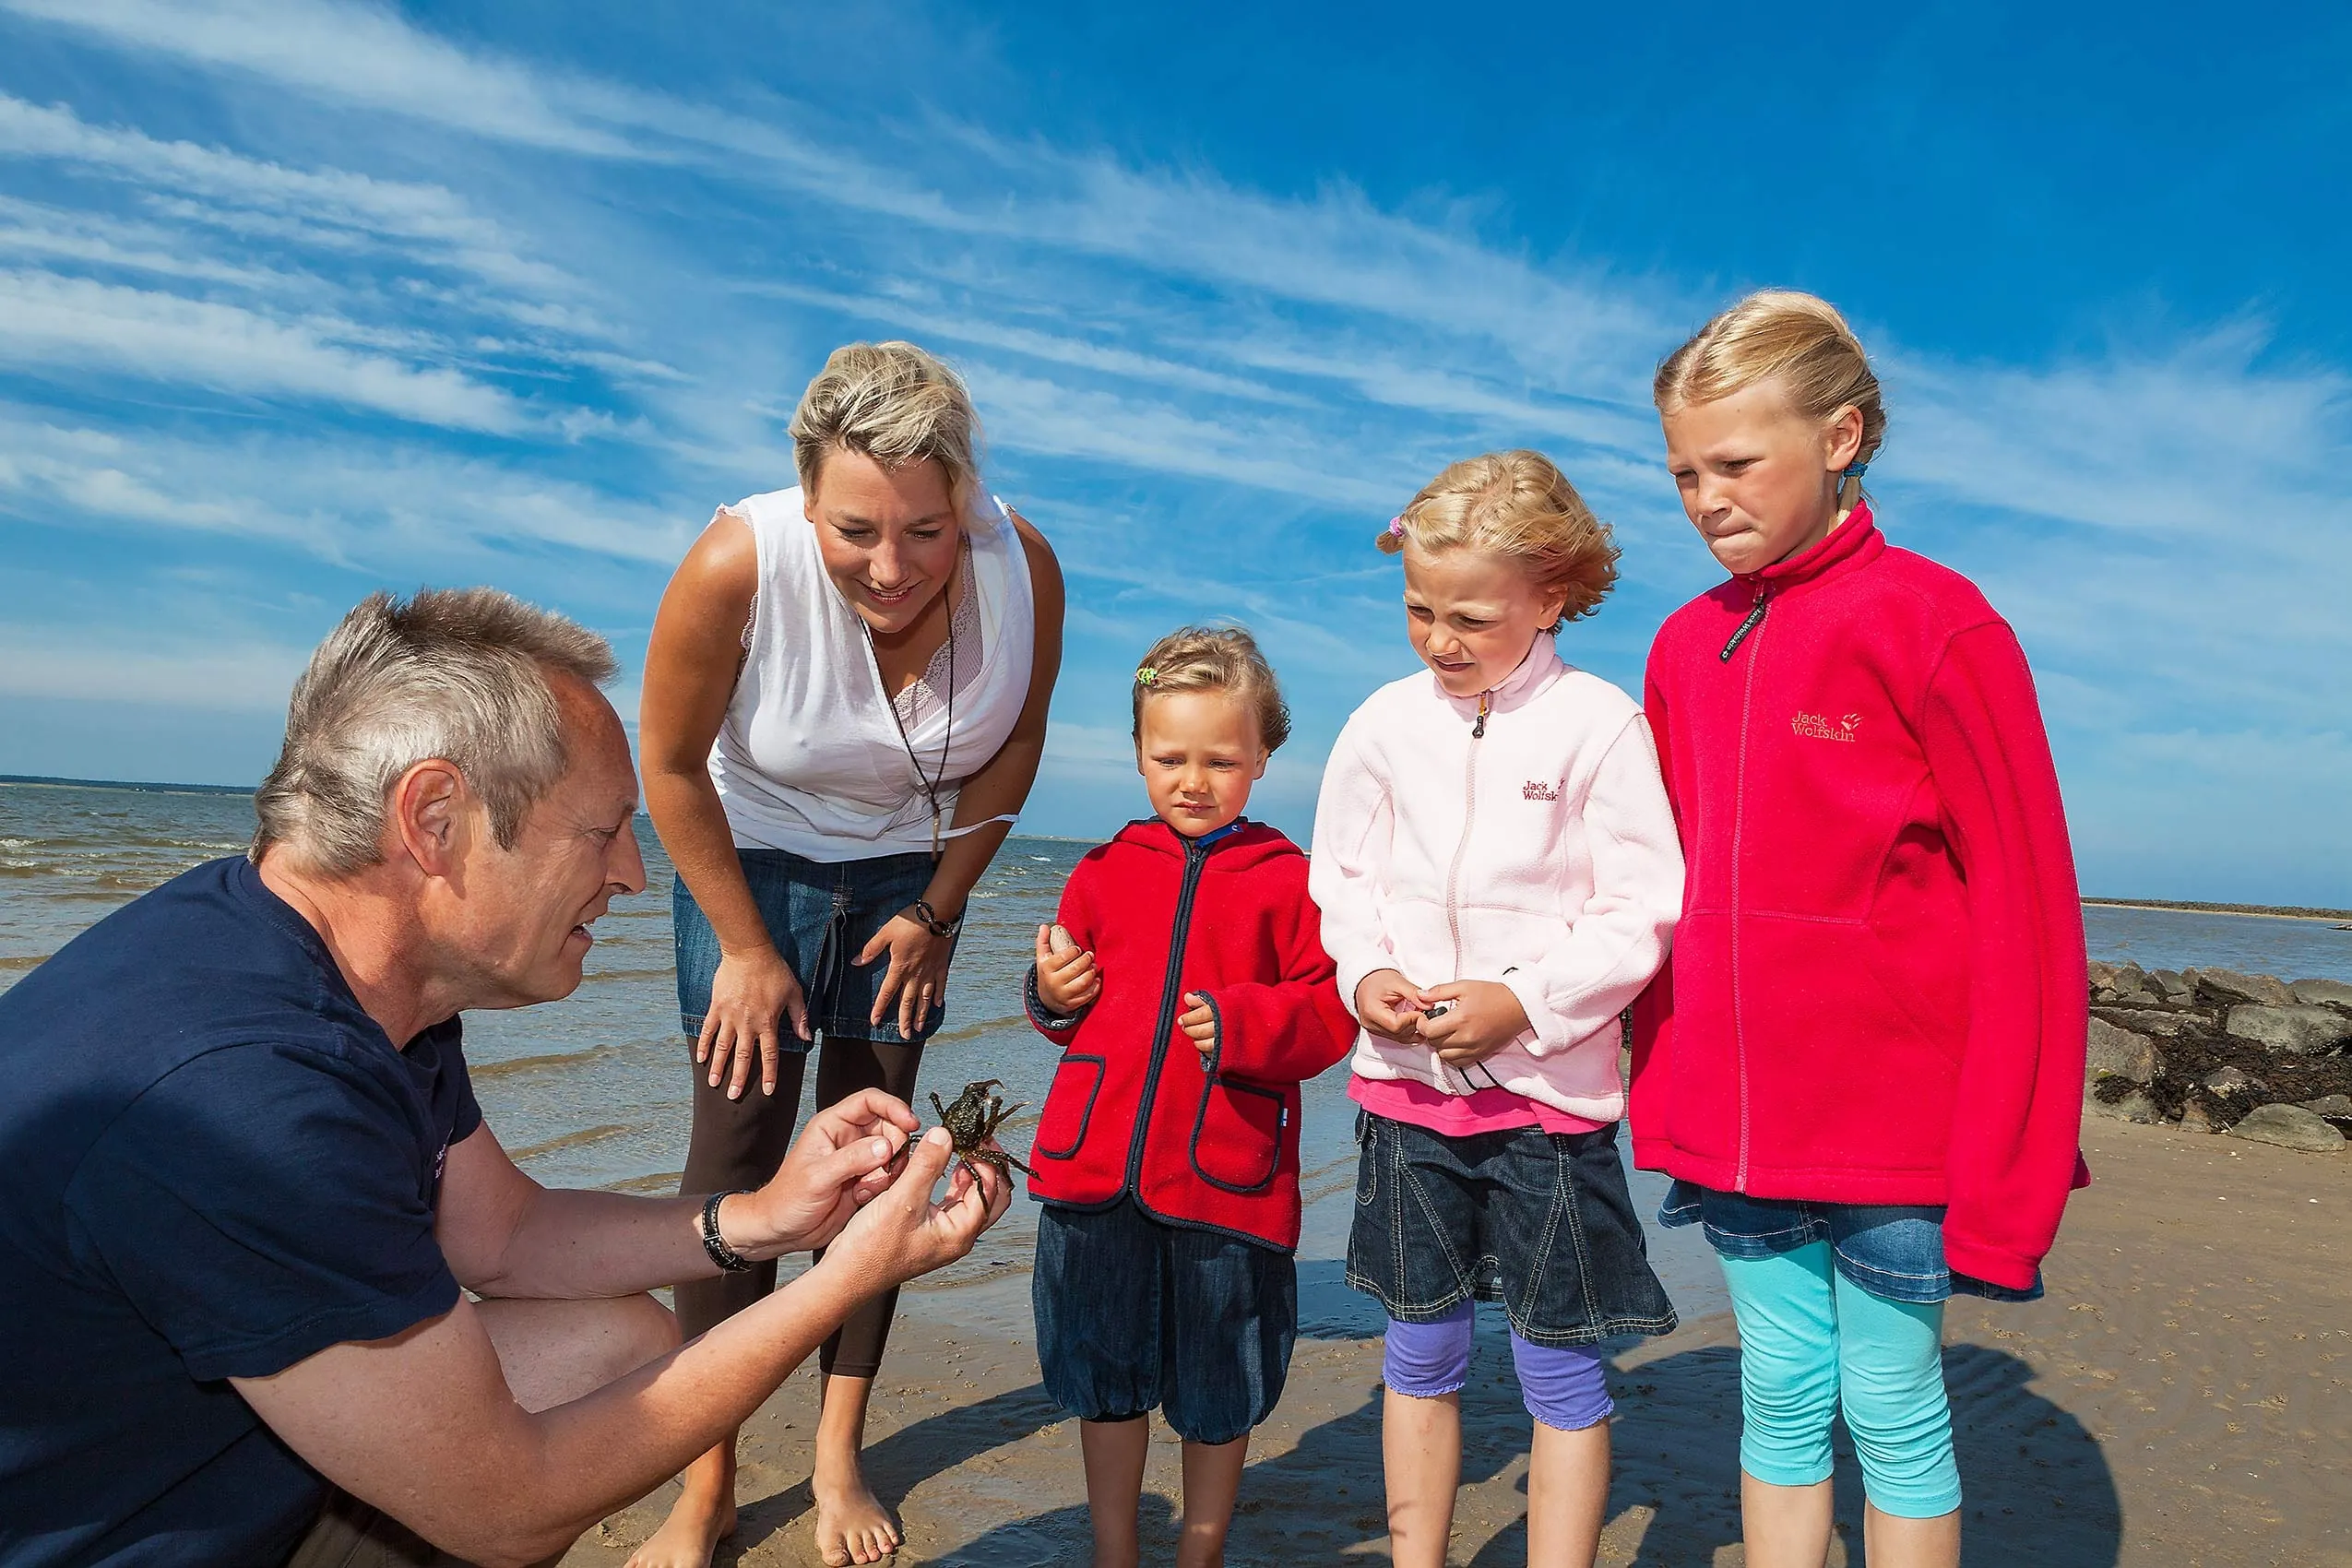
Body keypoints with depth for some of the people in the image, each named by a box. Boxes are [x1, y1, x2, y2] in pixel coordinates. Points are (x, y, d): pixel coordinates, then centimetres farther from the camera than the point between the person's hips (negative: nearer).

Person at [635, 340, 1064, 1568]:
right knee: (736, 1151, -2)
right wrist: (744, 947, -8)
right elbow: (672, 765, -14)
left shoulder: (1022, 568, -24)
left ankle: (839, 1458, 22)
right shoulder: (738, 563, -30)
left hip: (908, 880, 2)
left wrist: (937, 910, -1)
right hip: (751, 866, -1)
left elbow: (1013, 749, -5)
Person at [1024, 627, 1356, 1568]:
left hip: (1226, 1178, -3)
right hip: (1097, 1170, 3)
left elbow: (1329, 1012, -6)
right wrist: (1053, 997, -4)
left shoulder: (1287, 880, -4)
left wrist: (1242, 1021, -22)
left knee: (1217, 1399, 15)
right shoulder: (1105, 872, 6)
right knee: (1106, 1379, 18)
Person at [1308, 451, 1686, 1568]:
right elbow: (1343, 878, 10)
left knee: (1559, 1363, 10)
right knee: (1420, 1348, 17)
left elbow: (1640, 912, -9)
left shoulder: (1599, 724, -10)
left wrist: (1524, 1000, -18)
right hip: (1405, 1077, 4)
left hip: (1548, 1088, -3)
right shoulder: (1386, 722, 1)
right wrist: (1366, 974, -7)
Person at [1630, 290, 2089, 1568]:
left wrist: (2006, 1166, -11)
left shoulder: (1932, 622, -10)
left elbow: (2024, 907, -10)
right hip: (1735, 1127, 4)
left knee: (1892, 1414, 11)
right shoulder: (1686, 646, 6)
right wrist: (1664, 1099, 8)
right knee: (1781, 1400, 16)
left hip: (1895, 1125, -4)